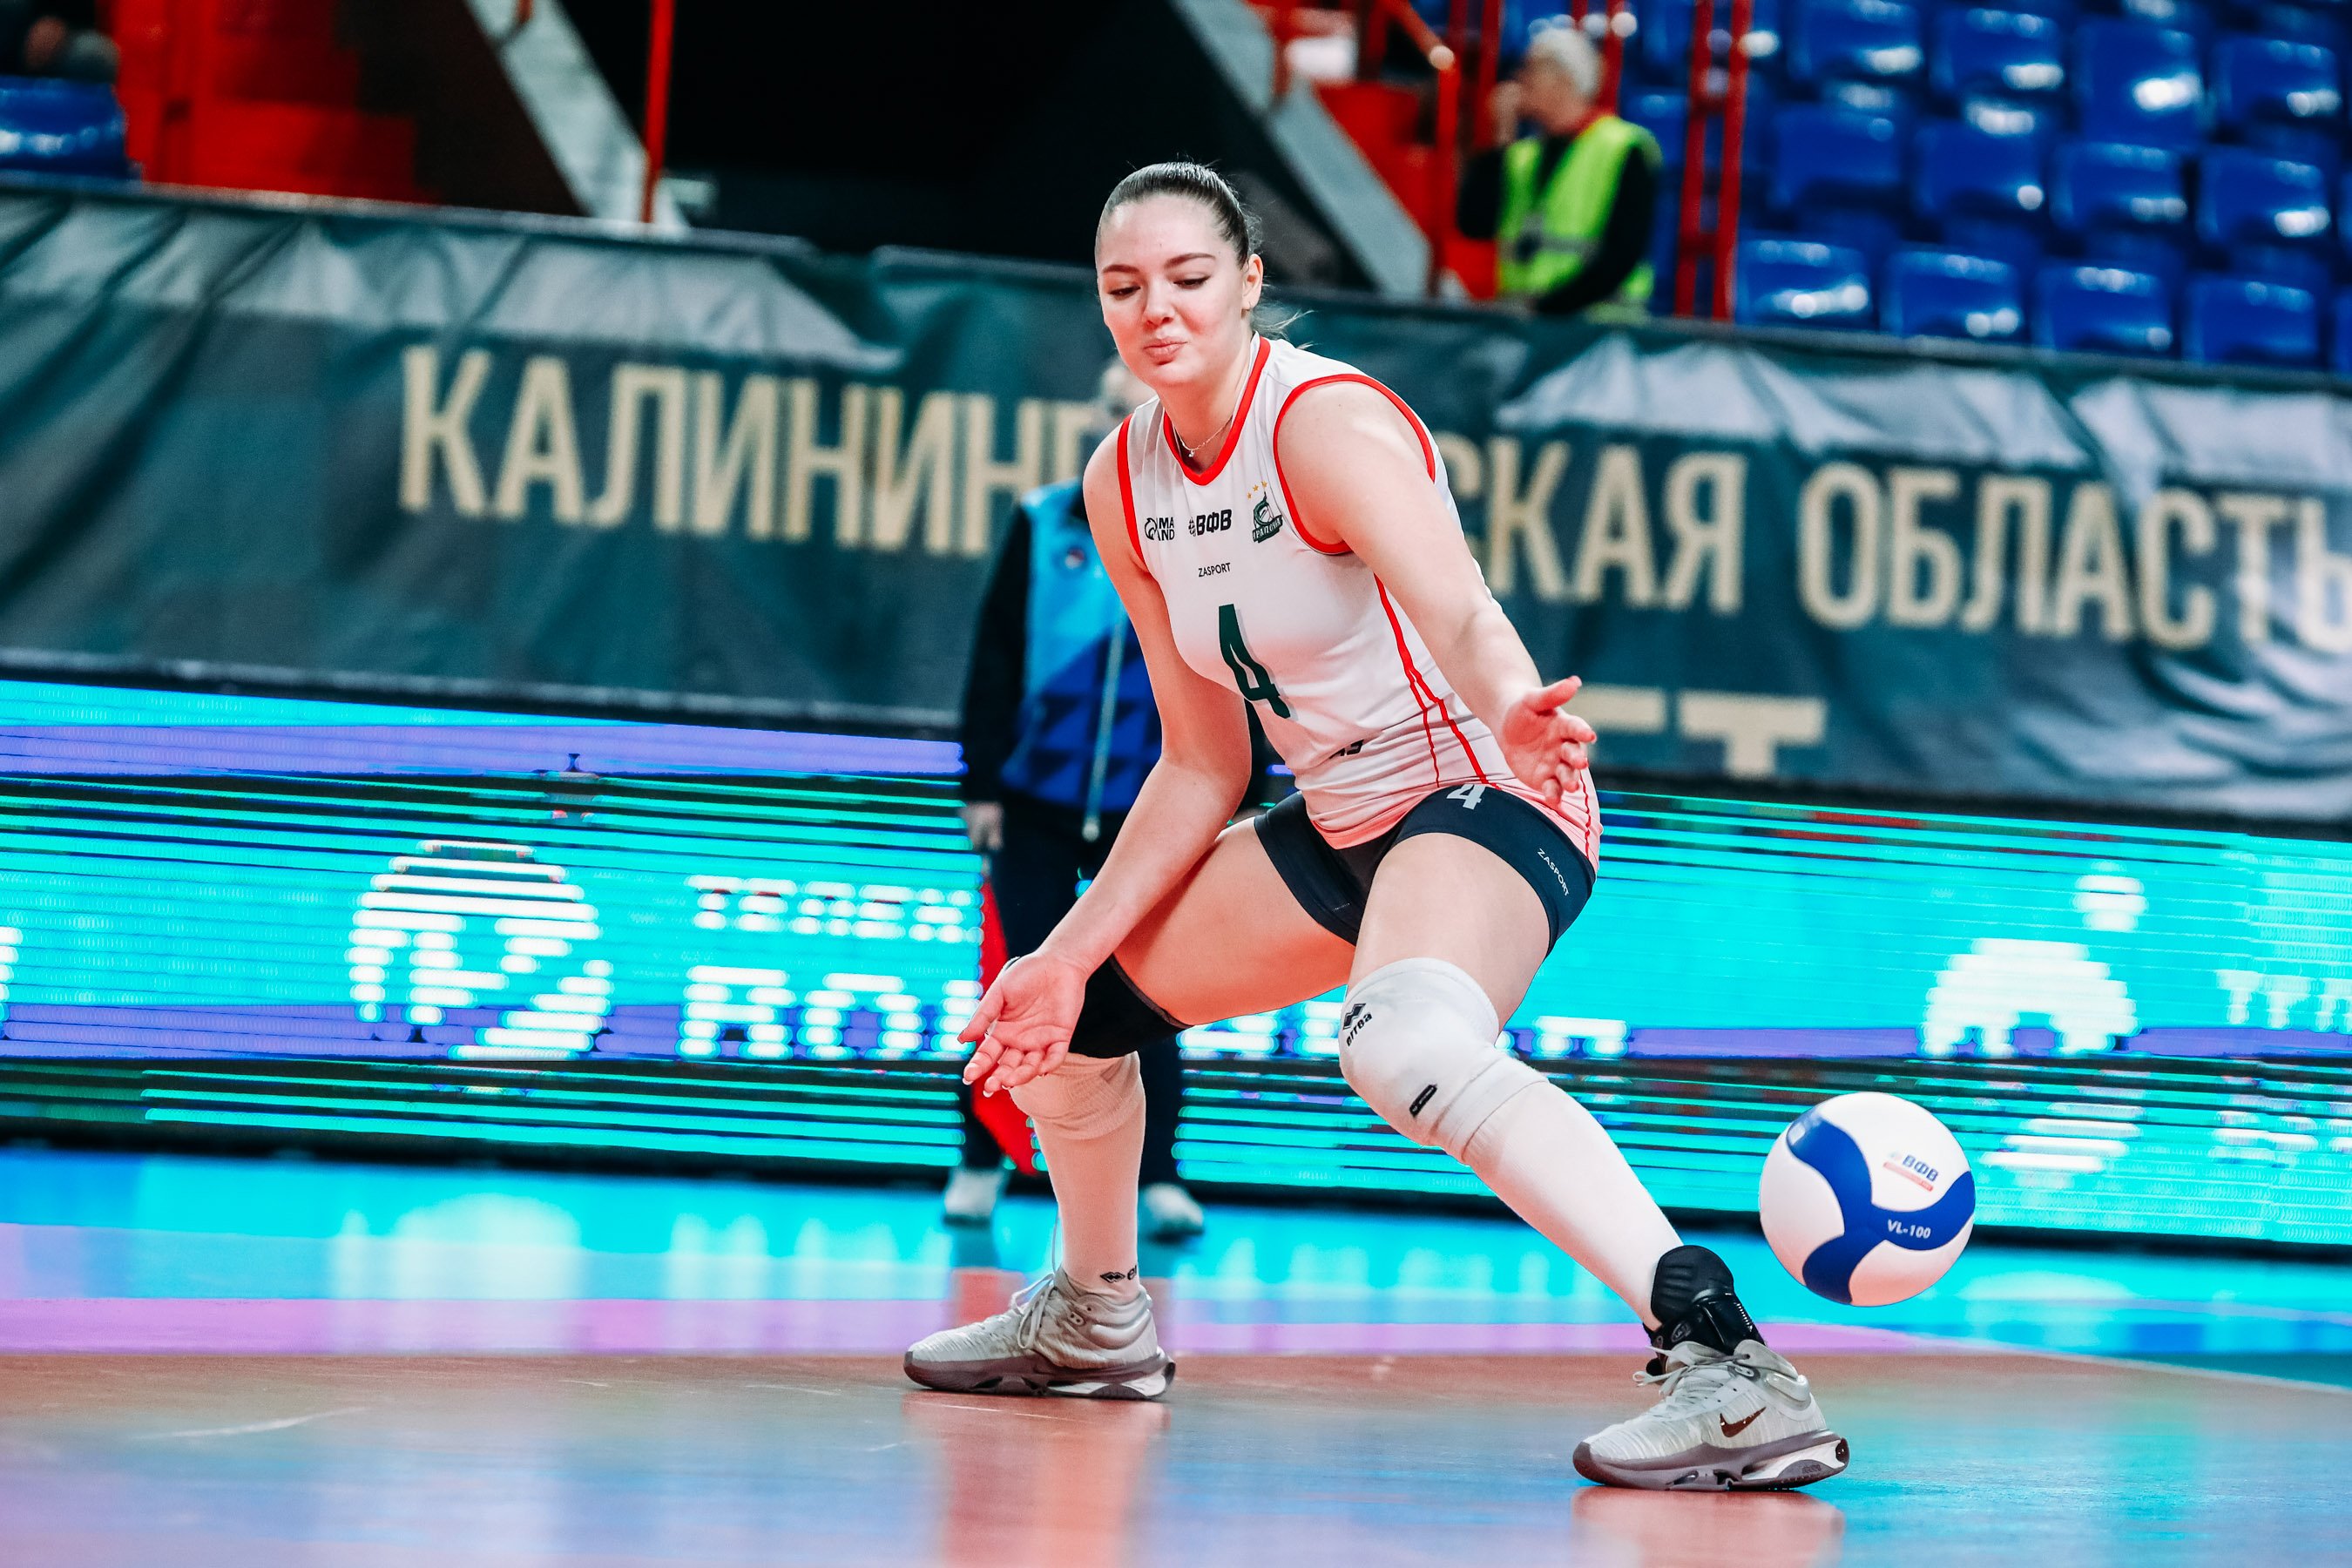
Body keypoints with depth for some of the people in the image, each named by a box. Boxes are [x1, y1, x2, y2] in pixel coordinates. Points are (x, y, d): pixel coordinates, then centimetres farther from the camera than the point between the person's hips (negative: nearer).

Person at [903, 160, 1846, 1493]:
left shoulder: (1326, 423, -20)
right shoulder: (1123, 484, 3)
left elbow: (1458, 610, -40)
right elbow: (1202, 765, 10)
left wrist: (1509, 710, -62)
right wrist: (1075, 946, 5)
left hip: (1485, 801, -9)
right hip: (1343, 823, 9)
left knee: (1407, 1045, -39)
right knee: (1067, 998, 17)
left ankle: (1727, 1362, -48)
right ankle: (1095, 1320, 44)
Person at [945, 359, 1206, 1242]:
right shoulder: (1044, 524, 2)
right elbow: (995, 658, 4)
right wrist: (981, 785, 1)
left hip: (1152, 815, 0)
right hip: (1036, 808, 1)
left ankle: (1157, 1176, 7)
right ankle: (981, 1164, 13)